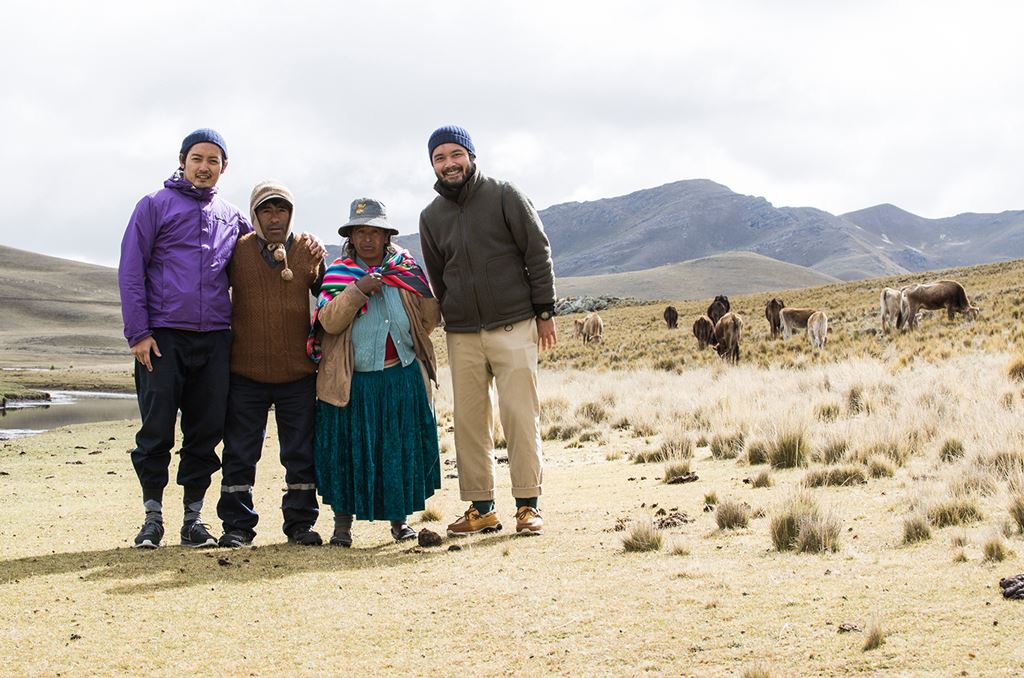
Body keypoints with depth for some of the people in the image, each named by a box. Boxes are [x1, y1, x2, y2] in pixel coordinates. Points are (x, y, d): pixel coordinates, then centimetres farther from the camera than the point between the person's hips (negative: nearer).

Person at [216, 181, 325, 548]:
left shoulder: (308, 252, 2)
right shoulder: (237, 251, -2)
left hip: (298, 373, 1)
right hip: (245, 371, -1)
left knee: (301, 453, 8)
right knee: (240, 452, 5)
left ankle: (300, 521, 19)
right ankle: (237, 525, 15)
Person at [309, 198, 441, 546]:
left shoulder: (407, 270, 8)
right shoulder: (338, 274, 3)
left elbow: (429, 320, 8)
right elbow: (329, 322, -11)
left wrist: (420, 287, -7)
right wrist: (358, 290, -20)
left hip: (402, 377, 2)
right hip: (353, 381, -2)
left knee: (401, 448, 6)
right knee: (349, 449, 1)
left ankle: (399, 518, 19)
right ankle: (343, 519, 12)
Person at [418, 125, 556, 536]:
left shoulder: (505, 197, -1)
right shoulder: (431, 217, 9)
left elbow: (538, 253, 0)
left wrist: (544, 311, -3)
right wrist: (452, 317, 15)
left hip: (514, 327, -3)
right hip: (462, 335, 4)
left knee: (521, 416, -5)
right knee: (469, 421, 3)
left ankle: (528, 504, 2)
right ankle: (480, 508, 11)